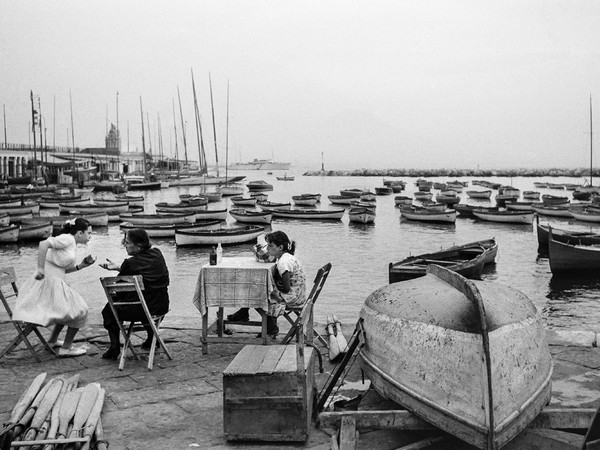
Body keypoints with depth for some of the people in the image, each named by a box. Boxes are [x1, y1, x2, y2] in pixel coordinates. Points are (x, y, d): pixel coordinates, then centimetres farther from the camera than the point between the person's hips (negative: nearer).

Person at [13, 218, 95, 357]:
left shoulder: (73, 245, 14)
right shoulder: (67, 239, -14)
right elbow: (44, 244, -29)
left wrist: (81, 266, 4)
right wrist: (40, 268, -29)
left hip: (56, 282, 10)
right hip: (49, 281, -10)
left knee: (66, 309, 29)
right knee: (79, 311, 1)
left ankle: (52, 341, 40)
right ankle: (66, 348, 9)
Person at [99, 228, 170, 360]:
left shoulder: (130, 263, -17)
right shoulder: (157, 254, 1)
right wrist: (118, 267, 16)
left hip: (140, 311, -6)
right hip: (162, 306, 6)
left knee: (109, 309, 20)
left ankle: (114, 348, 18)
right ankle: (152, 339, 46)